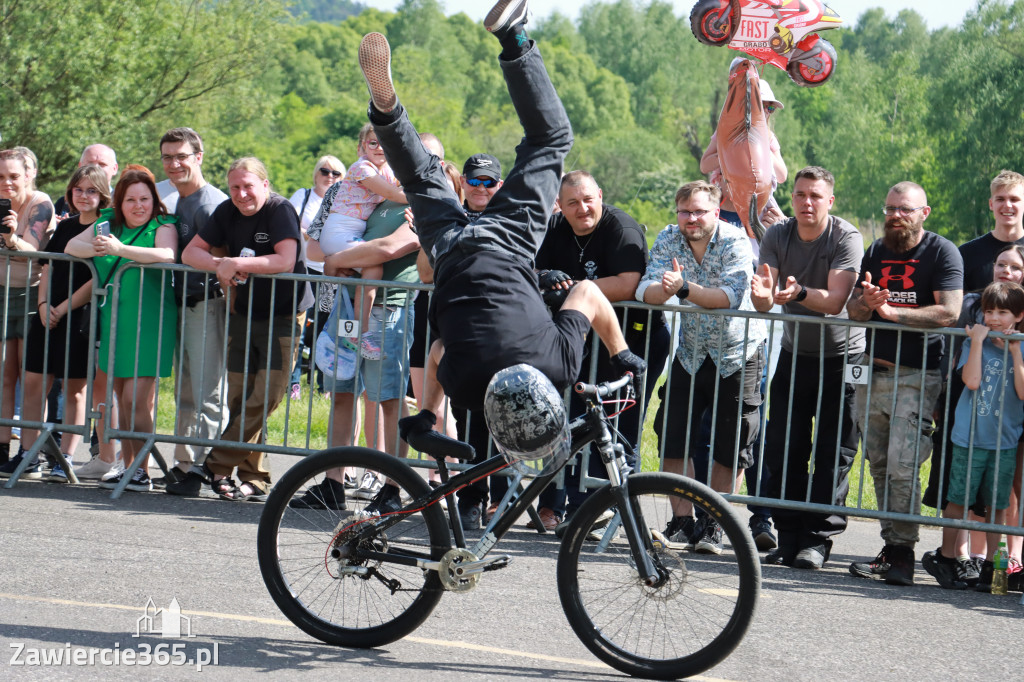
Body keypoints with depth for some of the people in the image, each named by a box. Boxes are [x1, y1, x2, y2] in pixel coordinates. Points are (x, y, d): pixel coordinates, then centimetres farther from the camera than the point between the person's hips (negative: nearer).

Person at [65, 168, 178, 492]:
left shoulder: (163, 226, -5)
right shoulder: (108, 222, 11)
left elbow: (167, 254, -25)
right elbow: (71, 246, 8)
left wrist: (119, 249, -34)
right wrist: (95, 249, -15)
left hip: (147, 322, -6)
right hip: (113, 319, 6)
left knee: (137, 399, -9)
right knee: (122, 398, 9)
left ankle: (142, 471, -3)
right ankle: (127, 466, 15)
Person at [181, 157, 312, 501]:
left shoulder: (280, 211, -13)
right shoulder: (227, 212, 5)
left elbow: (286, 261, -26)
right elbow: (190, 253, 4)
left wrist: (237, 263, -27)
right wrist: (220, 264, -16)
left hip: (283, 316, -6)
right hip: (243, 315, 6)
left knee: (267, 396, -12)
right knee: (239, 400, 1)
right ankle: (254, 477, 7)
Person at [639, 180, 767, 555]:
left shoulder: (735, 242, -18)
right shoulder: (668, 240, -6)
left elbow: (731, 295, -31)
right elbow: (645, 291, -16)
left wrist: (684, 288, -42)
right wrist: (666, 289, -39)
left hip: (737, 354, -4)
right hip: (690, 352, 4)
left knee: (731, 446, -3)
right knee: (674, 438, -2)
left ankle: (713, 524, 7)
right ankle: (681, 522, 7)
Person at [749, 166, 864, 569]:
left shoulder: (847, 238, -14)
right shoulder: (777, 236, -3)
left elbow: (835, 300, -26)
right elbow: (763, 304, -12)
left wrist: (798, 293, -45)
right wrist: (761, 293, -36)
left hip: (841, 357, -4)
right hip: (794, 353, 4)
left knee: (833, 454, -6)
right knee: (783, 449, 0)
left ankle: (817, 539, -3)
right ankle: (787, 536, 6)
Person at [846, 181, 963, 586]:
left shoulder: (942, 252, -3)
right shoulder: (876, 252, 15)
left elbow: (949, 312, -14)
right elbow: (852, 310, 12)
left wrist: (892, 311, -16)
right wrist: (866, 302, -11)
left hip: (917, 375, -6)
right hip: (874, 372, 6)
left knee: (903, 465, -14)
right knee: (879, 465, 6)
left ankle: (901, 553, -10)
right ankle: (892, 546, 11)